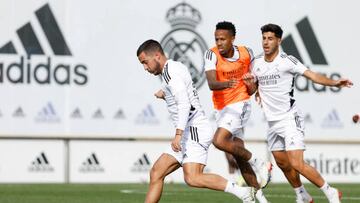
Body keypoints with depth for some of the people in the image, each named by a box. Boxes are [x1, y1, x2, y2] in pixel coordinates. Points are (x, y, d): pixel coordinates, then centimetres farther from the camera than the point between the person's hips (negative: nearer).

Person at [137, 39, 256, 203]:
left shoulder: (170, 71, -10)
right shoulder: (176, 67, 20)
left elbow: (184, 104, -23)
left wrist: (178, 134, -28)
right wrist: (165, 96, 22)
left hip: (195, 131, -10)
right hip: (189, 134, 10)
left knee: (192, 178, -24)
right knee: (156, 173, 6)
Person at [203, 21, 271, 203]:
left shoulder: (246, 53, -7)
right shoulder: (212, 55, -12)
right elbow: (211, 84, -28)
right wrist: (226, 84, -47)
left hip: (239, 104, -3)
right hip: (221, 108, 3)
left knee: (219, 141, -25)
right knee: (238, 155, 7)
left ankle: (257, 163, -7)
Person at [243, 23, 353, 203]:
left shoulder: (287, 61, -12)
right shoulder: (257, 62, 7)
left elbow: (312, 75, -19)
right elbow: (252, 90, 18)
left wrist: (334, 83, -33)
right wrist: (250, 84, -4)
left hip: (289, 119, -7)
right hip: (272, 121, 7)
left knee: (297, 164, -16)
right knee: (282, 163, 14)